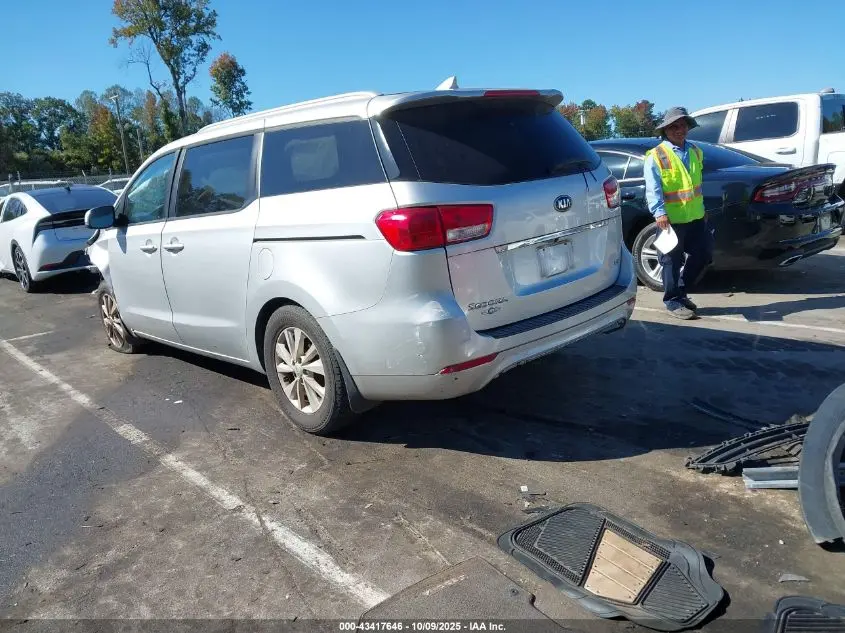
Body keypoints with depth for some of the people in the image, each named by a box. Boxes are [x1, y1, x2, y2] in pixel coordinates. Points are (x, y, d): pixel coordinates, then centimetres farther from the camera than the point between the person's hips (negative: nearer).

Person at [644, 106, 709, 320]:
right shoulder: (656, 156, -9)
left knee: (702, 256, 13)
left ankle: (681, 292, 29)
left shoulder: (695, 152, 14)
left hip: (696, 217, 7)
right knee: (672, 260, 0)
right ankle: (673, 301, 13)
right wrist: (659, 212, -29)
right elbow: (653, 189, -17)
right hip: (671, 219, -7)